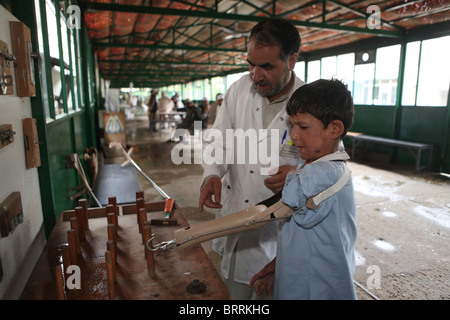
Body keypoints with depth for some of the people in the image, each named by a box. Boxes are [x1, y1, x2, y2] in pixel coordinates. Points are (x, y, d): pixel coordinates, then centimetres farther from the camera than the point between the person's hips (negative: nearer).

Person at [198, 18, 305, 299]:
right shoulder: (239, 89, -5)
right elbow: (216, 140, 2)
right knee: (234, 290, 25)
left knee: (270, 292, 16)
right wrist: (211, 174, -17)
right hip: (232, 219, 4)